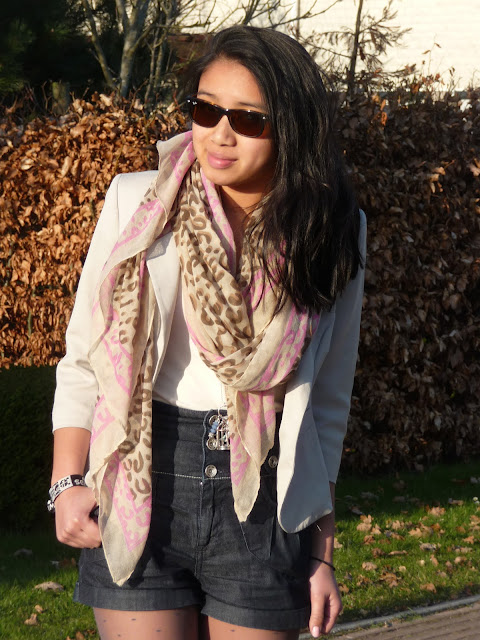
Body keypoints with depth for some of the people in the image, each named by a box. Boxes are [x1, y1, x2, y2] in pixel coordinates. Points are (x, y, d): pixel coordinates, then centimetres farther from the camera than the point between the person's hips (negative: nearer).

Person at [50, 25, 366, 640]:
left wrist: (320, 550, 8)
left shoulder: (329, 233, 3)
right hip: (139, 496, -1)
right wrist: (68, 483, -8)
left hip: (263, 508, 1)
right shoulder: (136, 203, 0)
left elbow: (326, 404, 9)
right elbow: (83, 358, 3)